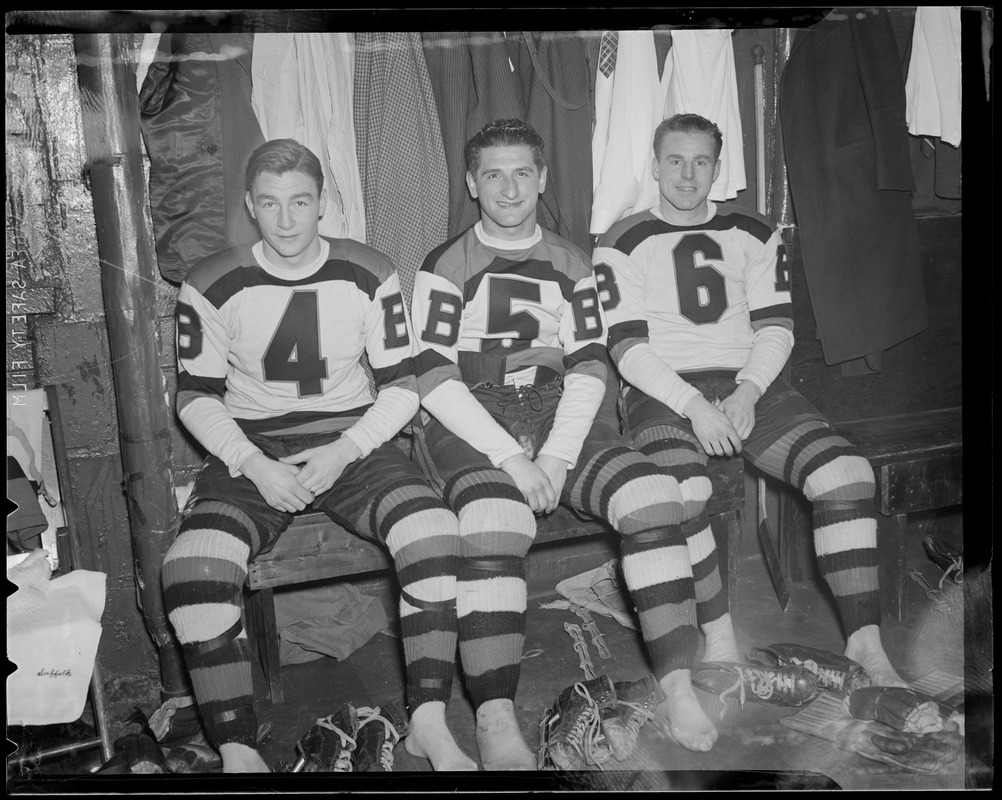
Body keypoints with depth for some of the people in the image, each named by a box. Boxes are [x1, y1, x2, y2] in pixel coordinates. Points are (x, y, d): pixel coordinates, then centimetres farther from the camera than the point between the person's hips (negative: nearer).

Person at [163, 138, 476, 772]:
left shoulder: (369, 276, 1)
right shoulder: (211, 288, 1)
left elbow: (402, 387, 2)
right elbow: (195, 398, 5)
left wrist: (343, 452, -13)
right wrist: (253, 463, -12)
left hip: (355, 440, 0)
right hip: (250, 452, 1)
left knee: (438, 535, -28)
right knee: (191, 571, -28)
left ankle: (430, 723, -12)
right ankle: (239, 753, -11)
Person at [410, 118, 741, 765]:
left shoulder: (571, 263, 18)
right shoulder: (447, 266, 7)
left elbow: (589, 367, 7)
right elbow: (435, 380, -4)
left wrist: (558, 455, -10)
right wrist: (510, 457, -16)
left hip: (560, 415, 3)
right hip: (470, 425, -3)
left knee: (653, 494, -22)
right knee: (496, 520, -34)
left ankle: (678, 689, -16)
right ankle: (496, 722, -29)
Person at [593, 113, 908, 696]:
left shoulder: (754, 234, 18)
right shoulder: (624, 244, 7)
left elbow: (775, 327, 10)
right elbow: (628, 348, -3)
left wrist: (748, 391, -10)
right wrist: (693, 405, -17)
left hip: (748, 385, 4)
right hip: (663, 392, -3)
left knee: (847, 471, -21)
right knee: (684, 494, -35)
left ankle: (865, 645, -11)